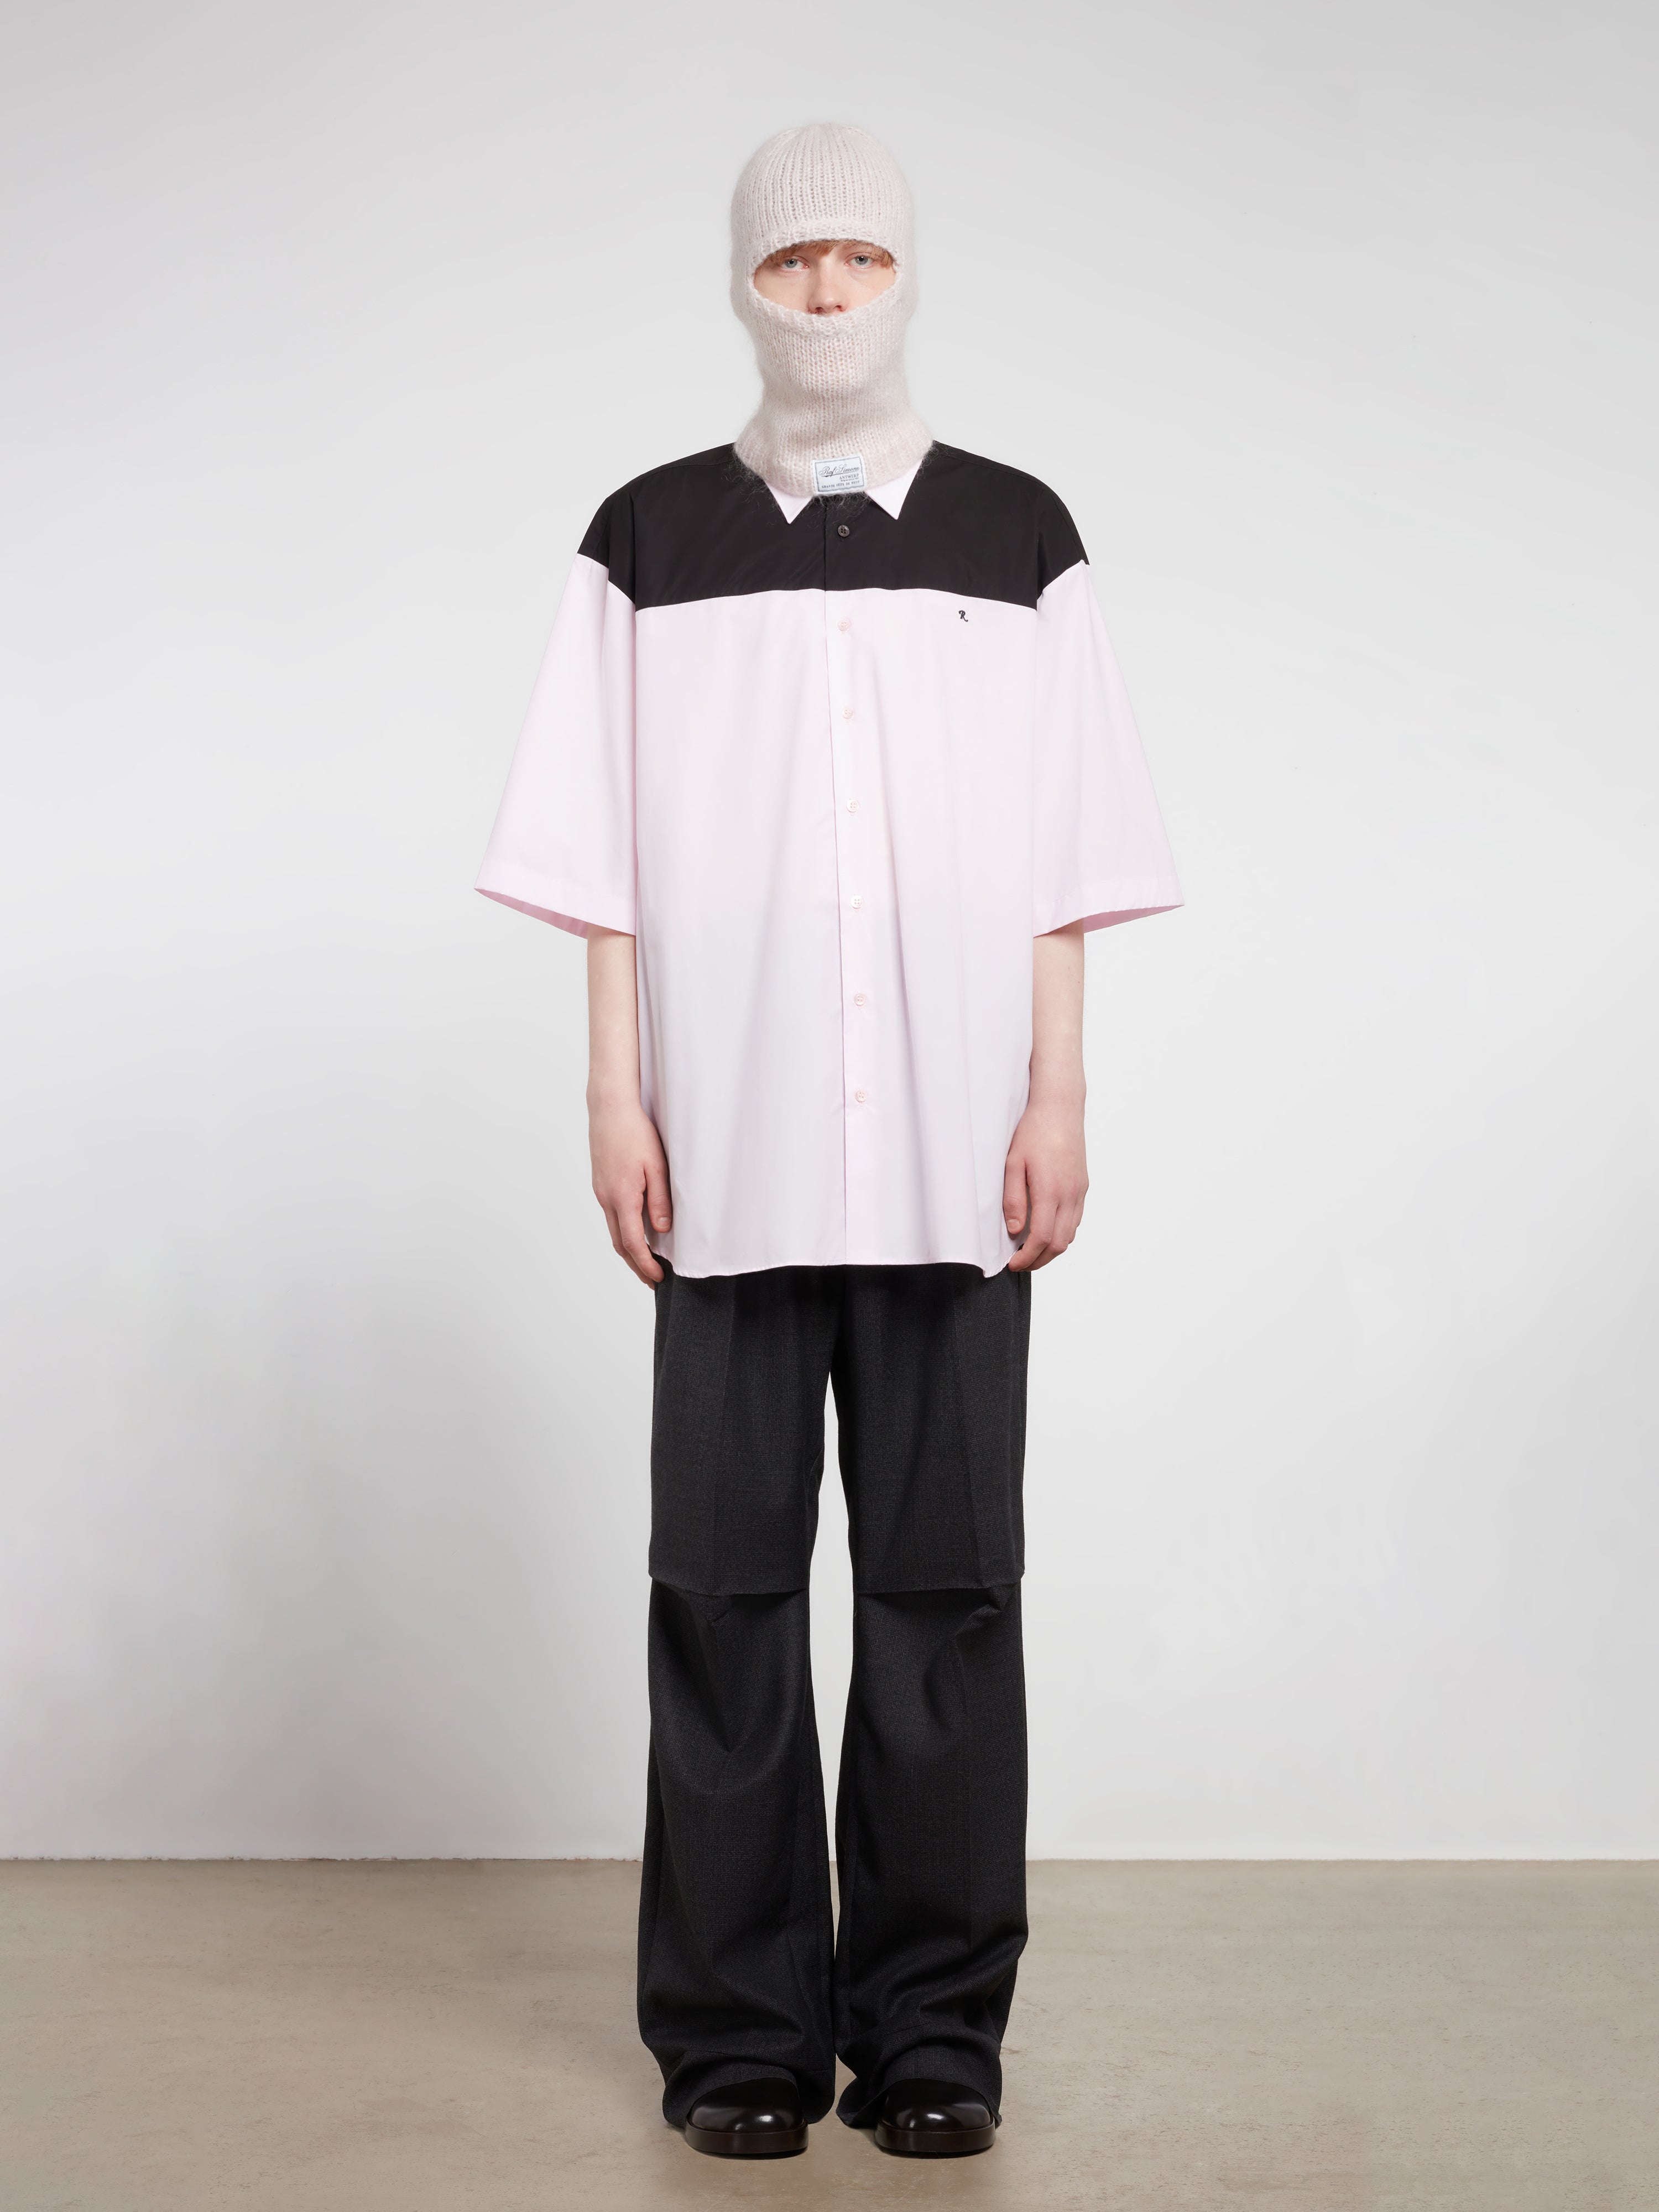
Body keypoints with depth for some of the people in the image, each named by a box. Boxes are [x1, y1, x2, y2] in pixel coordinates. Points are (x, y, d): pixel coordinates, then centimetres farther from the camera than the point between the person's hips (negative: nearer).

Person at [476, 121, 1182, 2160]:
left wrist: (1058, 1097, 0)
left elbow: (1067, 860, 7)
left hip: (953, 1155, 0)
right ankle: (738, 2030, 12)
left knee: (944, 1578, 2)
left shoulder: (1016, 536, 9)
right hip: (733, 1150, 0)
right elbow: (607, 861, 6)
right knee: (727, 1578, 2)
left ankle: (932, 2027, 12)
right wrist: (615, 1096, -1)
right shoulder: (652, 539, 8)